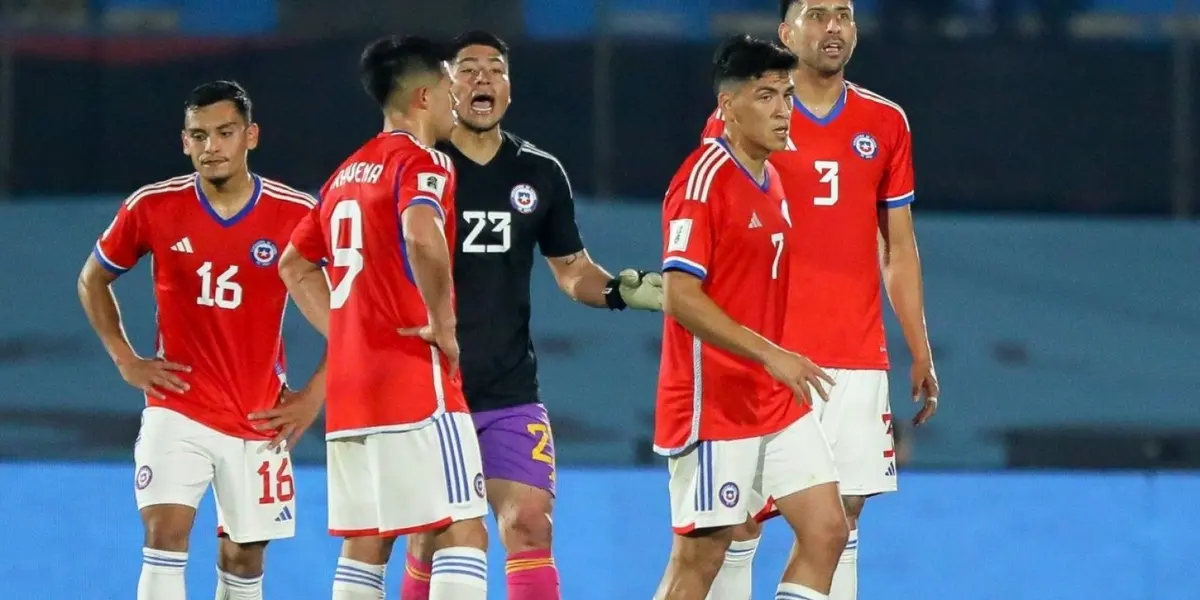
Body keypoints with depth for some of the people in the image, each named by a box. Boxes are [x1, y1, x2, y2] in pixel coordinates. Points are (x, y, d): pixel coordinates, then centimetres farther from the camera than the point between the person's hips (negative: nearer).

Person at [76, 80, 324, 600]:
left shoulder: (296, 214, -8)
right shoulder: (152, 208, -7)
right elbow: (92, 281, 11)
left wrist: (316, 392, -4)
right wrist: (126, 360, 1)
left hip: (260, 420, 1)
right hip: (178, 406, -1)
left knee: (244, 556, 9)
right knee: (166, 531, -18)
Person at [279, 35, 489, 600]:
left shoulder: (347, 173, 18)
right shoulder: (420, 161, -7)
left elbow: (295, 265, 27)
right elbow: (421, 235, -29)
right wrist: (444, 325, -18)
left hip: (350, 385, 8)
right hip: (415, 382, -8)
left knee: (364, 547, 9)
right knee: (462, 532, -10)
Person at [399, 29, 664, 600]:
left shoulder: (540, 173, 8)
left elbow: (571, 267, 17)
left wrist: (623, 291, -2)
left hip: (510, 396, 2)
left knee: (530, 526, -9)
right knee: (428, 542, 2)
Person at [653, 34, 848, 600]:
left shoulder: (770, 180, 12)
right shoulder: (704, 178, -15)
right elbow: (680, 298, -22)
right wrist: (769, 354, -26)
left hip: (777, 401, 8)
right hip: (713, 401, -8)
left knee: (826, 530, 2)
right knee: (700, 554, -3)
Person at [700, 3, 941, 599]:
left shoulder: (885, 123, 11)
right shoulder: (740, 120, 0)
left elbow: (899, 249, 16)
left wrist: (921, 356, 11)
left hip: (857, 361, 3)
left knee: (841, 519, 2)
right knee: (743, 517, -4)